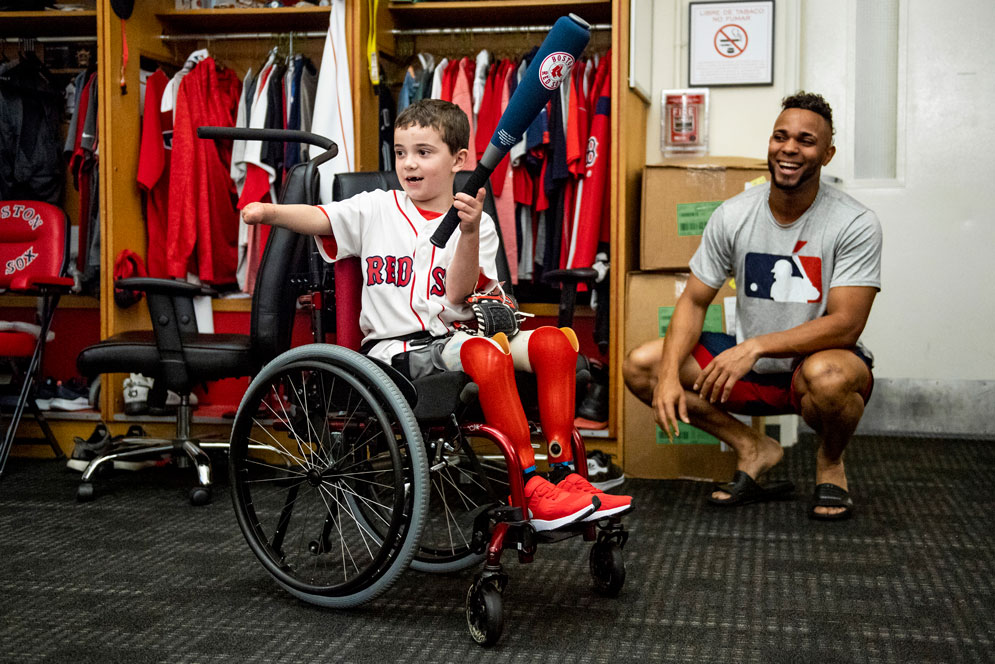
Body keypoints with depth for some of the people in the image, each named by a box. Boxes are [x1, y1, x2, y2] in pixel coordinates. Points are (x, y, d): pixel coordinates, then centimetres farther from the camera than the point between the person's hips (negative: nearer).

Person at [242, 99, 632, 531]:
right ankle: (533, 494, -33)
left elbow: (458, 293, -4)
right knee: (488, 356, -34)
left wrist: (469, 232, -17)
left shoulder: (477, 224, 11)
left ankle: (563, 474, -20)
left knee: (556, 342, -21)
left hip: (454, 336, 3)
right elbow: (319, 218, -2)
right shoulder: (376, 210, 12)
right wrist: (270, 212, -21)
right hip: (394, 348, -3)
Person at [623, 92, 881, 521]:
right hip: (753, 369, 4)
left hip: (820, 359, -4)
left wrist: (756, 346, -32)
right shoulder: (733, 215, -3)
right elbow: (694, 301, -1)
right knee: (640, 366, -12)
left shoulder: (855, 224, -15)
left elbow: (846, 324, -22)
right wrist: (670, 374, -19)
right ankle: (753, 449, 4)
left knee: (826, 376, -41)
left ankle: (830, 461, -3)